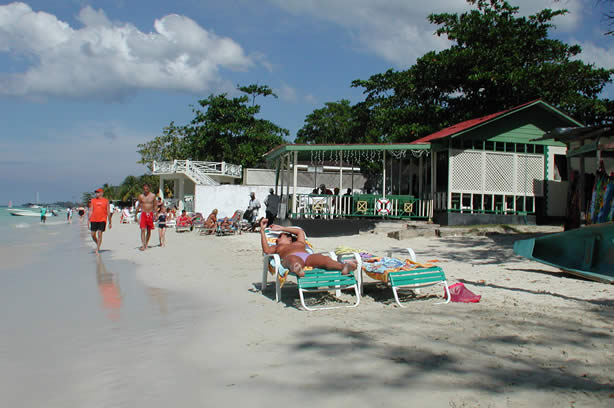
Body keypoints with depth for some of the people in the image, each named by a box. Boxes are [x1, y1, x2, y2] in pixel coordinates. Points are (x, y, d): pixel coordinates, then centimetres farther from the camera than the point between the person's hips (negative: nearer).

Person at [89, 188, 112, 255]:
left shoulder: (106, 201, 4)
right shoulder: (93, 200, 10)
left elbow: (108, 212, 6)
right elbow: (90, 211, 10)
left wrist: (110, 223, 5)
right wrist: (88, 219, 1)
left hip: (102, 220, -3)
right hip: (93, 220, 3)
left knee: (99, 234, -8)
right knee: (93, 234, 2)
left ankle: (97, 249, -2)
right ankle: (97, 244, 29)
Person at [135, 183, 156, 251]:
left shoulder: (153, 196, 3)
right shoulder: (141, 196, 3)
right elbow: (138, 206, 9)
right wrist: (135, 216, 7)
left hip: (150, 214, 1)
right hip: (143, 214, -1)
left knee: (149, 230, 7)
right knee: (143, 229, -13)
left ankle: (146, 244, 22)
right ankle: (143, 245, -17)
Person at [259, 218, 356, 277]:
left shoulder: (299, 243, 45)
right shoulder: (277, 247, 38)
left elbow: (300, 231, 56)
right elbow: (266, 250, 18)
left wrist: (282, 228, 57)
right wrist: (262, 230, 17)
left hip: (308, 256, 3)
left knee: (325, 258, -32)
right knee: (293, 261, -45)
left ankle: (344, 267, -64)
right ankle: (298, 271, -84)